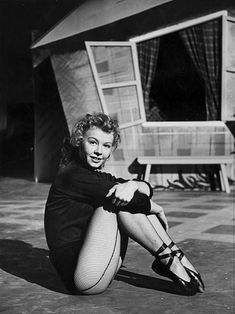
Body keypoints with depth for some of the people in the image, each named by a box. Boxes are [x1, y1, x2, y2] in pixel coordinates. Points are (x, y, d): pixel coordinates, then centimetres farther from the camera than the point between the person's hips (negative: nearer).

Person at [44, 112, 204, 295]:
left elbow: (147, 188, 1)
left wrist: (133, 184, -22)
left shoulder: (98, 177, 13)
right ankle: (169, 261, -11)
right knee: (118, 201, -18)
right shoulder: (72, 176, -13)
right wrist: (158, 210, -3)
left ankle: (176, 256, -6)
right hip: (79, 276, -8)